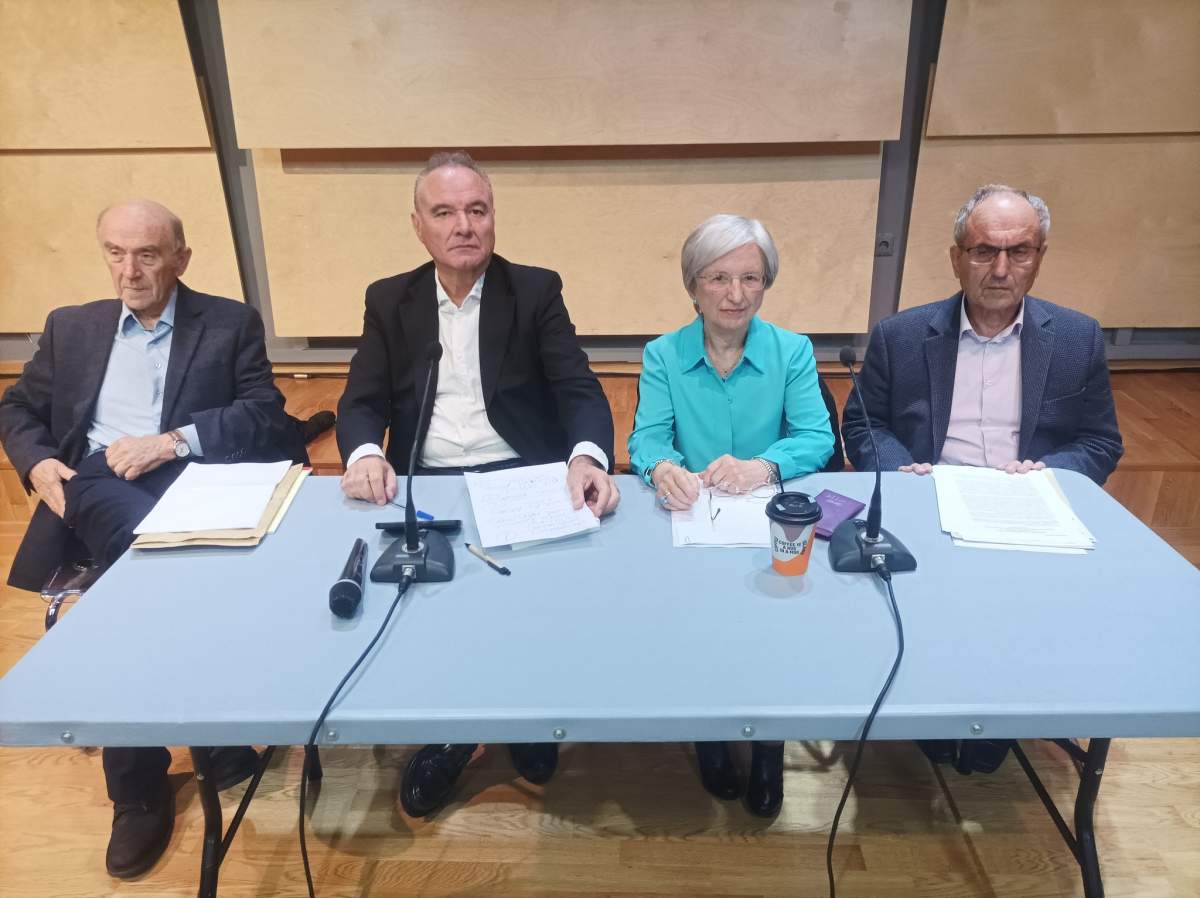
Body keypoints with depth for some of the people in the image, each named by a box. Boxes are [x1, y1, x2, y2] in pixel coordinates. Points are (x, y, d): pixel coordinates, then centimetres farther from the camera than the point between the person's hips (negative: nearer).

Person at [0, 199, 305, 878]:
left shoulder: (231, 323, 9)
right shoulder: (72, 327, 20)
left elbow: (266, 417, -3)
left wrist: (172, 440, -15)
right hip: (98, 485, 1)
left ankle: (139, 784, -16)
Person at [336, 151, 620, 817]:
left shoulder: (536, 291, 5)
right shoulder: (389, 300, 10)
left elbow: (579, 390, -5)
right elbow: (361, 401, 4)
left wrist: (587, 456, -28)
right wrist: (365, 453, -21)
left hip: (522, 477, -1)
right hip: (422, 482, 2)